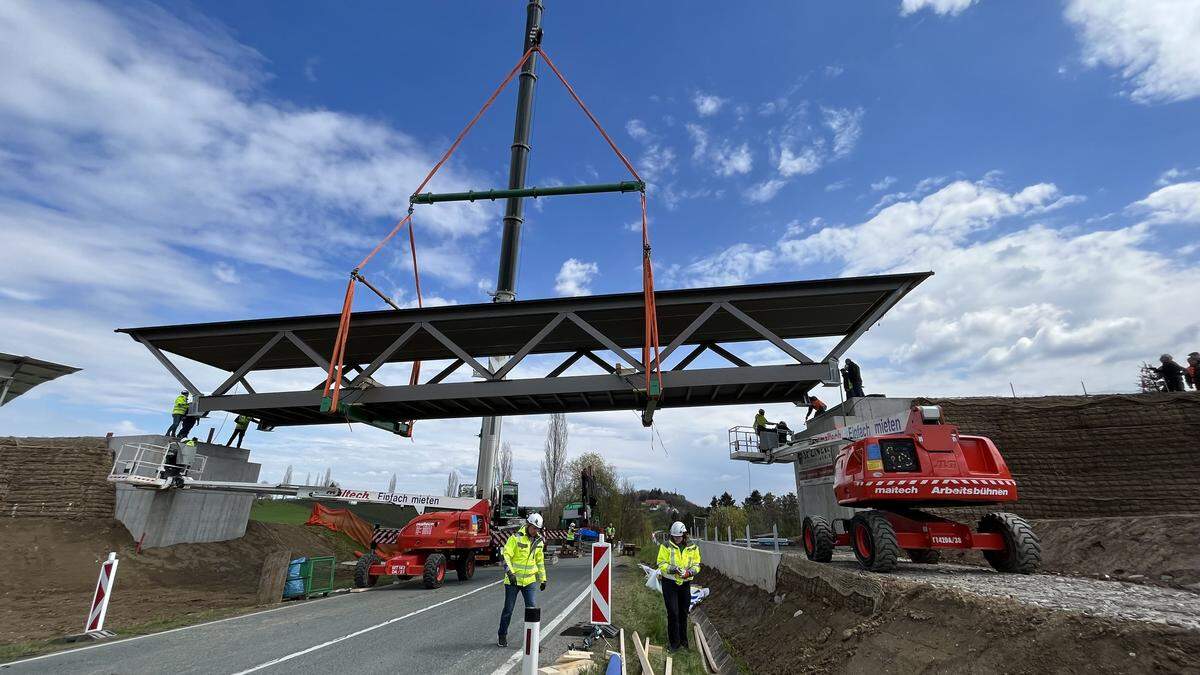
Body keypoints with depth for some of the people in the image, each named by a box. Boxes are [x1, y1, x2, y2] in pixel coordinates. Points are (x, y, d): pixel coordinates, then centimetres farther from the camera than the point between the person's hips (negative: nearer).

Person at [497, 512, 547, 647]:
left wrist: (543, 579, 17)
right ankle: (502, 636, 27)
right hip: (512, 580, -4)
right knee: (508, 609, 8)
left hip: (529, 581, 4)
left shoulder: (539, 542, 6)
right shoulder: (516, 538, -12)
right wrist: (510, 572, -28)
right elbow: (505, 555, -17)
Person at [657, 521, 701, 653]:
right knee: (673, 613, -5)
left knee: (683, 613, 14)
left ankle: (683, 641, 29)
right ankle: (674, 643, 8)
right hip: (669, 583, -3)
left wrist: (690, 572, -18)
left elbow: (697, 565, 2)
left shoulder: (693, 548, -1)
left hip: (685, 583, 3)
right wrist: (672, 569, -27)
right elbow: (661, 563, -10)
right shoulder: (666, 546, -9)